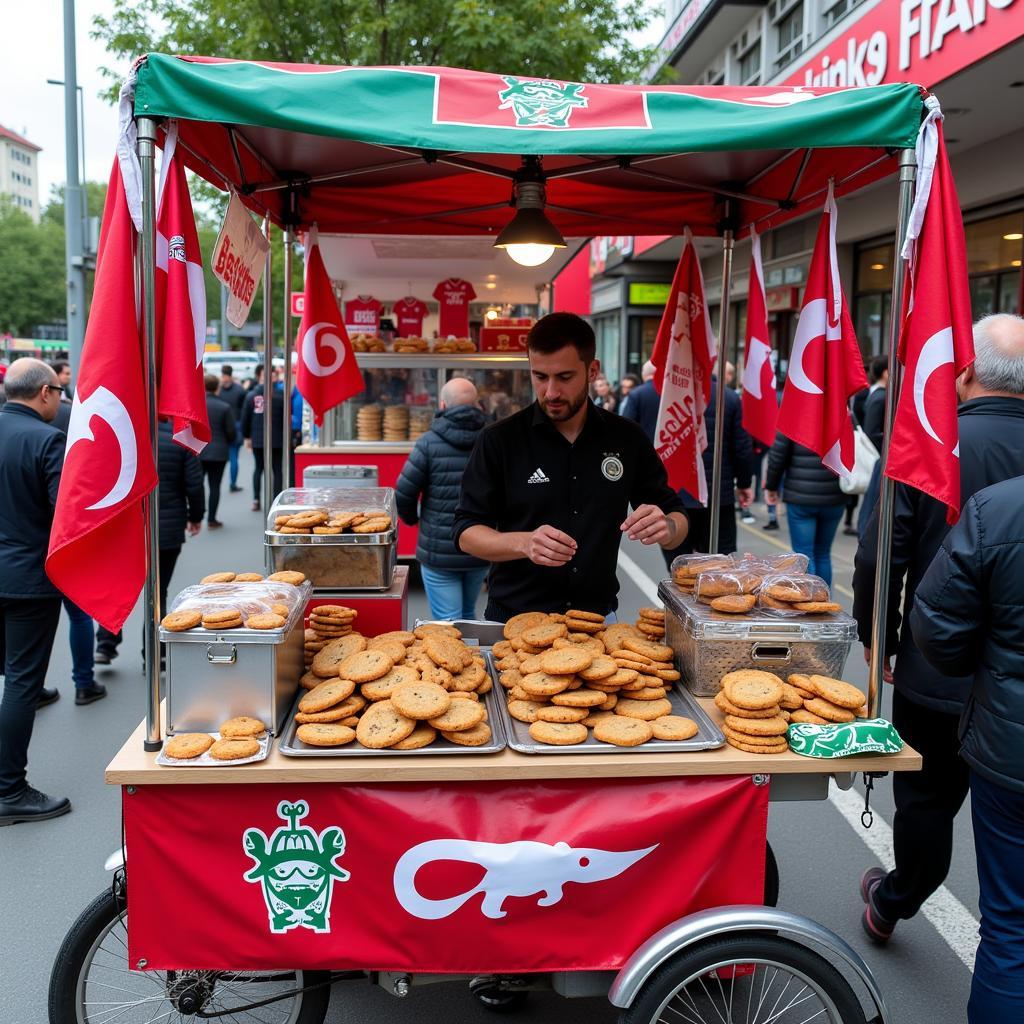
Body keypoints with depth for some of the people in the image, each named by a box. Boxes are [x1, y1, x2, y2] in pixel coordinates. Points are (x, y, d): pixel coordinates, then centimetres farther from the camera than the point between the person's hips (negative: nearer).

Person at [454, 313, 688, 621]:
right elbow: (466, 534, -5)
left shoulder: (627, 439, 2)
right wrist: (524, 543, -24)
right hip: (514, 620, -2)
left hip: (597, 618, 3)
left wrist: (666, 527, -15)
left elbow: (677, 519, 8)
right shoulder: (499, 441, -5)